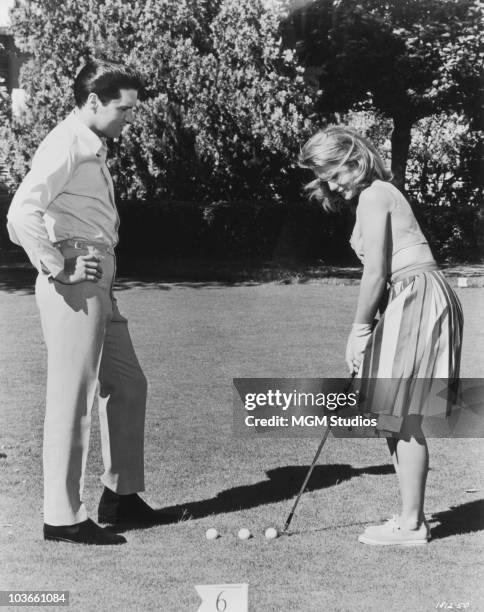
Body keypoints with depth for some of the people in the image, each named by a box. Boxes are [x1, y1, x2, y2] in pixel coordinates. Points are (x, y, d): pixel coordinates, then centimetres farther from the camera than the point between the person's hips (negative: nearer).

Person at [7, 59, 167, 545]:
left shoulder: (92, 148, 18)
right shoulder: (66, 145, -11)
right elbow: (21, 213, -24)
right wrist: (58, 269, -18)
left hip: (97, 286, 10)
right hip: (75, 287, -10)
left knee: (127, 384, 15)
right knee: (72, 399, -3)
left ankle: (120, 494, 28)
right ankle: (62, 517, 11)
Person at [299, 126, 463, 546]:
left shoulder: (373, 195, -9)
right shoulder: (378, 195, 20)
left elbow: (375, 271, -15)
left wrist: (359, 329, -10)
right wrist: (366, 329, 9)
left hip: (418, 299, -10)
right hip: (407, 302, 10)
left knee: (403, 417, -5)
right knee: (394, 417, 12)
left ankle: (411, 525, 5)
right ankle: (411, 516, 20)